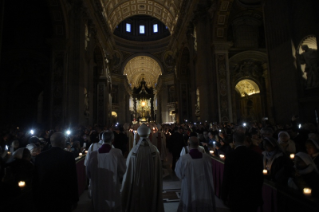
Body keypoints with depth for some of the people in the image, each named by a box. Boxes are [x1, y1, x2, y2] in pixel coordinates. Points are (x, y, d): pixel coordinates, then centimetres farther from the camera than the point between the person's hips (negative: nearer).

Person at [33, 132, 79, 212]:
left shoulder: (40, 156, -3)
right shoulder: (68, 156, -15)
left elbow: (35, 180, 4)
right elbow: (72, 179, -12)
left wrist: (36, 199, 16)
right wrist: (74, 200, -1)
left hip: (43, 202, 4)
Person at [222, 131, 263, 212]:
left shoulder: (231, 156, -18)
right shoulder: (257, 156, -6)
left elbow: (226, 179, -14)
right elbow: (260, 177, 3)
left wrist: (224, 197, -1)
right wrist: (257, 193, 17)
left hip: (236, 197, -3)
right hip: (253, 197, 3)